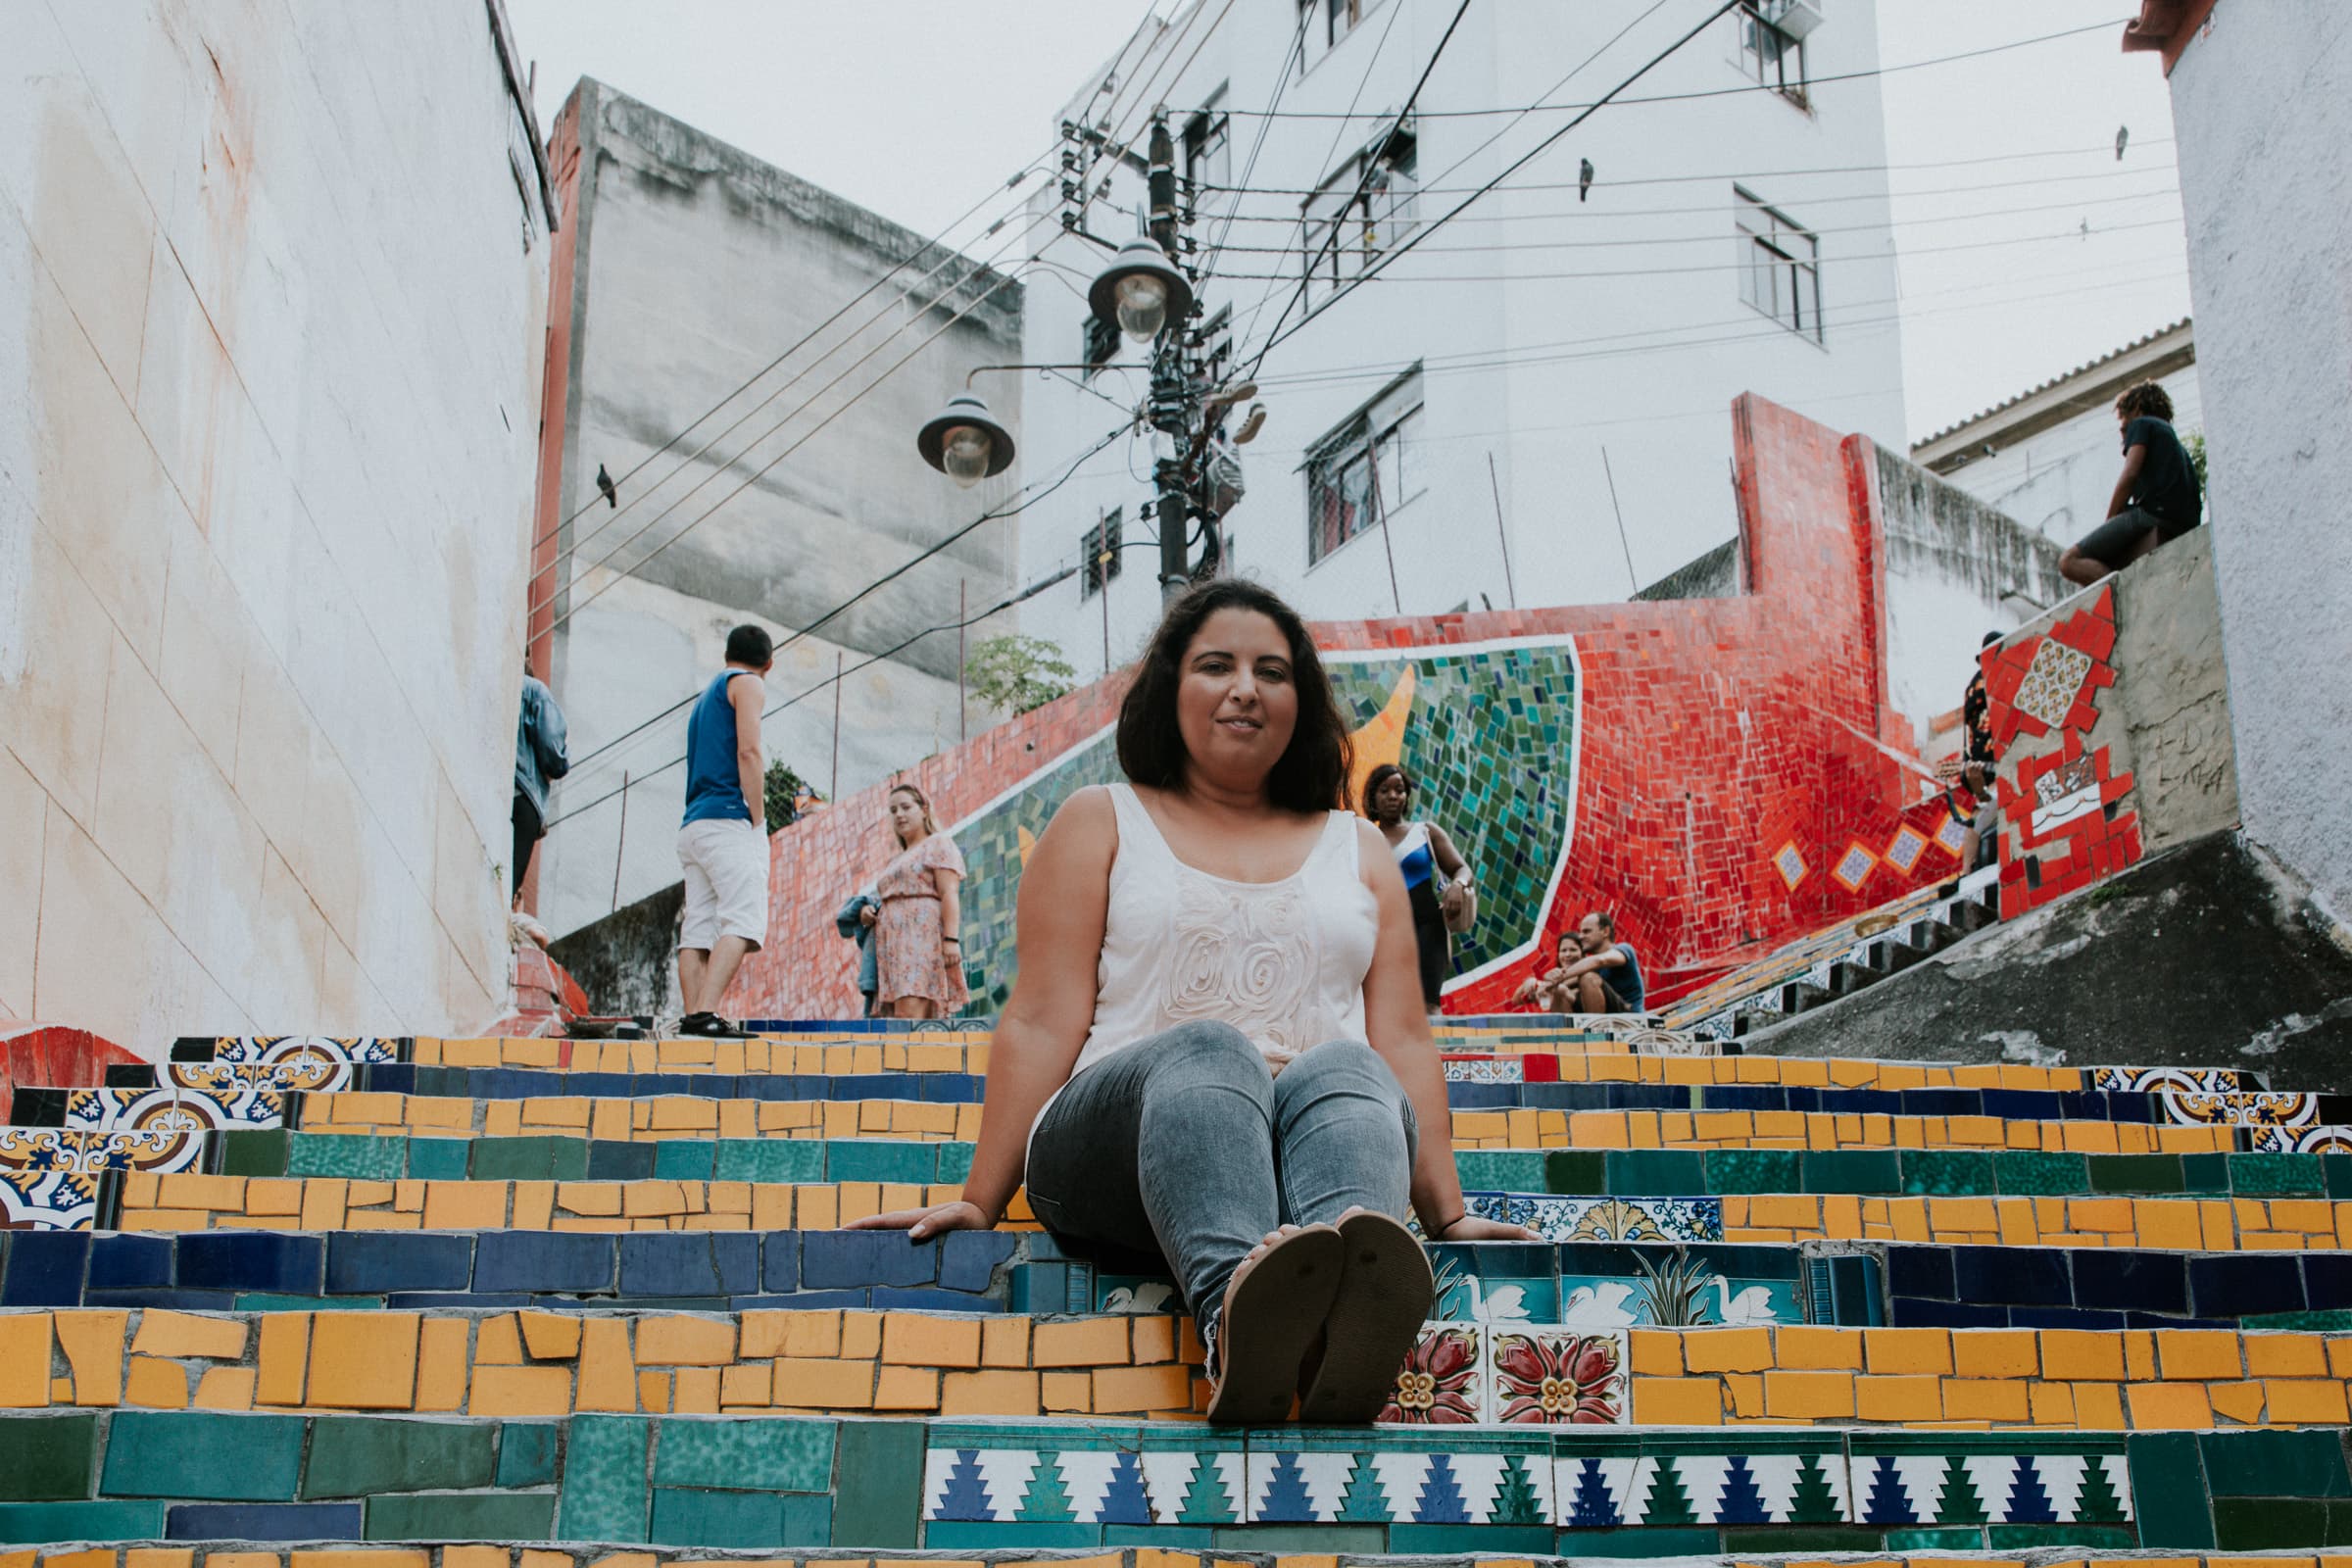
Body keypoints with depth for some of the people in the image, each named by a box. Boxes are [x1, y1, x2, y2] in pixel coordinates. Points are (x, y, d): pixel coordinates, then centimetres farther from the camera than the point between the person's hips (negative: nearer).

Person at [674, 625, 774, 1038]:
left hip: (692, 826, 9)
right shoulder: (747, 684, 4)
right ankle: (705, 1012, -30)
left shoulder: (705, 696, 29)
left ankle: (691, 1015, -8)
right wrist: (758, 821, -10)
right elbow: (748, 751, -10)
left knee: (698, 928, 2)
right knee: (743, 922, -16)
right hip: (730, 819, -9)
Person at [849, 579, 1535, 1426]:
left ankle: (1346, 1297, -68)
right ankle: (1233, 1313, -67)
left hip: (1312, 1148, 2)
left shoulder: (1358, 849, 27)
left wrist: (1448, 1215, 7)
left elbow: (1402, 1041, 18)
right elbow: (1042, 1022, 10)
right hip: (1119, 1129, -1)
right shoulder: (1100, 825, 20)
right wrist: (980, 1202, -1)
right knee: (1210, 1049, -36)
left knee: (1343, 1068, -34)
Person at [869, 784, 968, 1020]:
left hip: (923, 937, -8)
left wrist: (951, 939, -20)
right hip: (895, 946, 8)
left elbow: (950, 894, -6)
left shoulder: (939, 844, 6)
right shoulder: (897, 861, 31)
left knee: (908, 1016, -25)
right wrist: (866, 912, 10)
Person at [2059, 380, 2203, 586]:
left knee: (2069, 561, -13)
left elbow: (2130, 475, -4)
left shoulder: (2142, 424, 12)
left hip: (2153, 514, -8)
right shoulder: (2175, 441, 35)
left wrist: (2109, 522, 1)